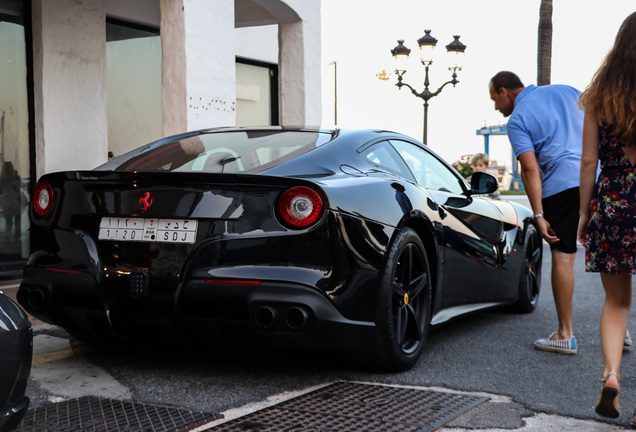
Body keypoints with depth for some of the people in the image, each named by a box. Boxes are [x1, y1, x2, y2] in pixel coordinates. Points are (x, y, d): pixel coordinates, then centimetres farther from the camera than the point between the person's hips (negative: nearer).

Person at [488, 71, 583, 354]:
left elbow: (530, 169, -9)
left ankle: (565, 335, 8)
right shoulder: (566, 91, 17)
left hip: (562, 185, -5)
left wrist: (538, 215, -10)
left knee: (562, 257, 3)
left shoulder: (517, 121, 1)